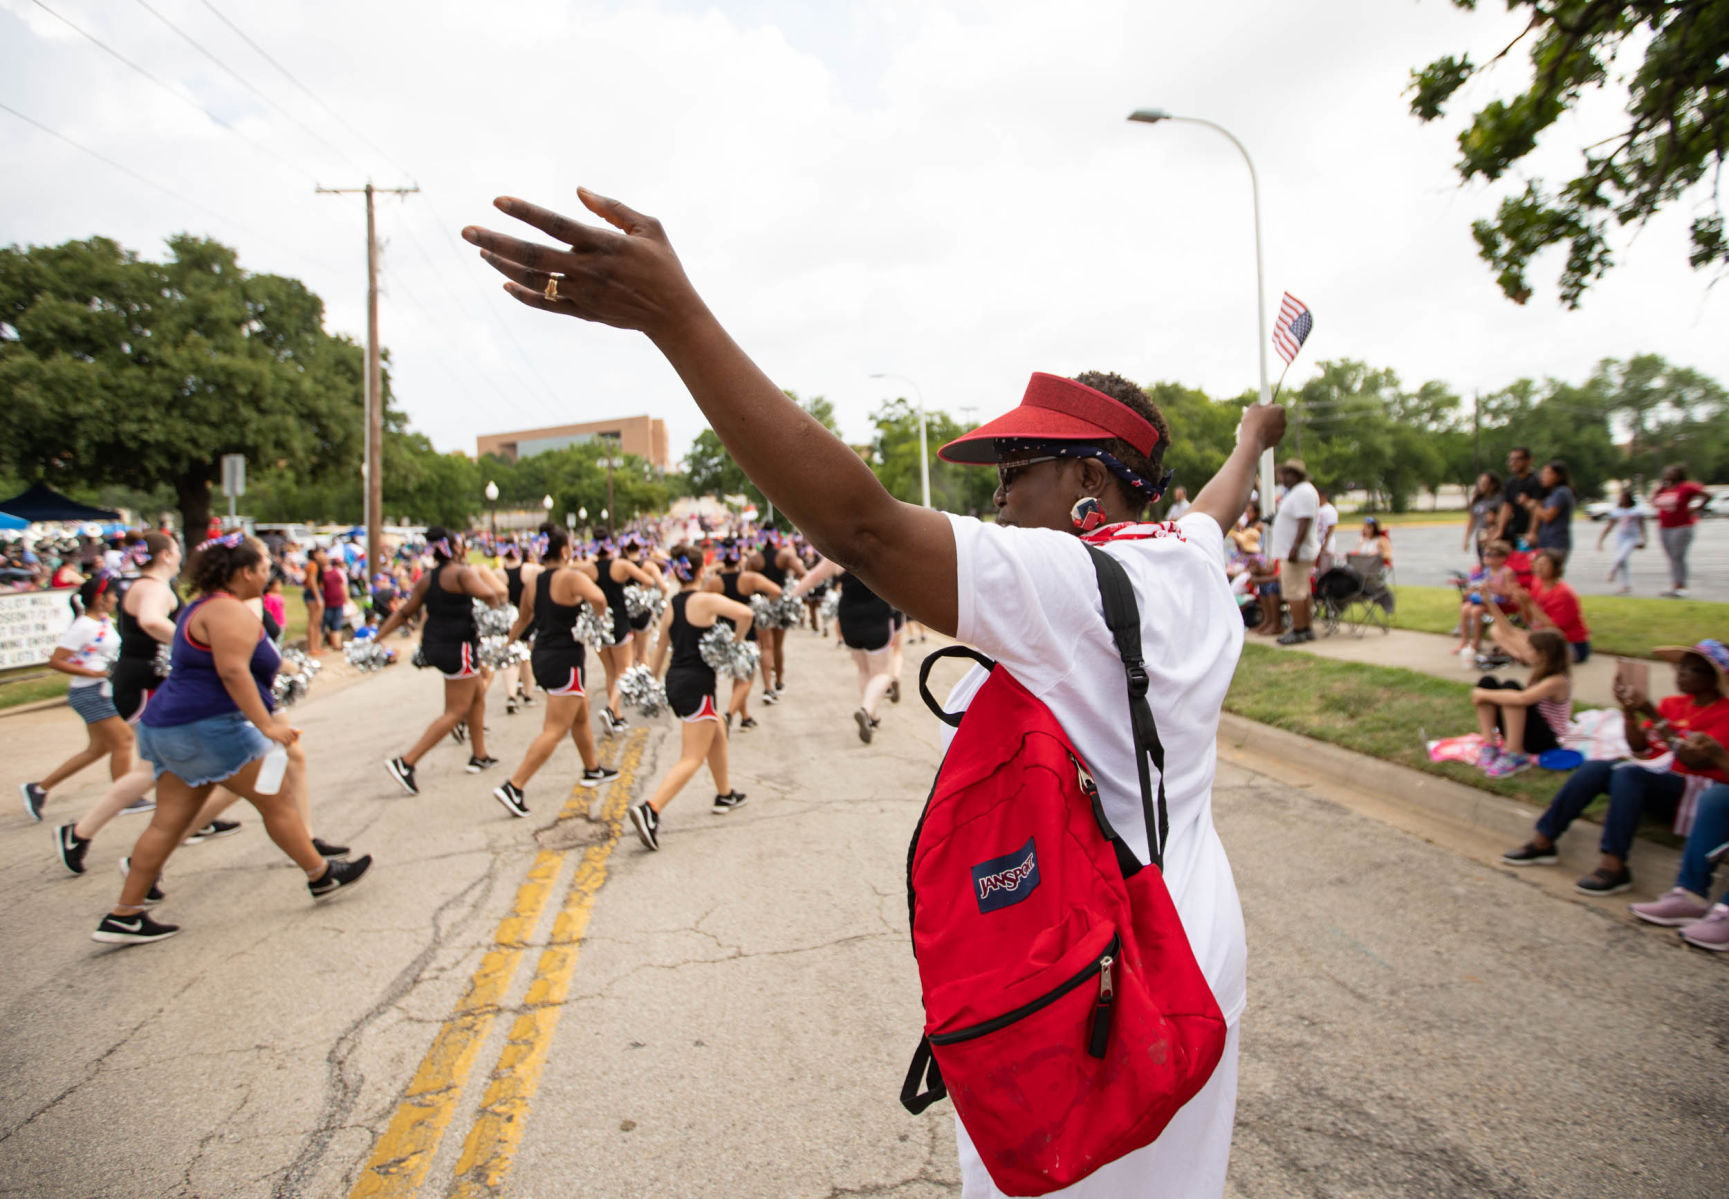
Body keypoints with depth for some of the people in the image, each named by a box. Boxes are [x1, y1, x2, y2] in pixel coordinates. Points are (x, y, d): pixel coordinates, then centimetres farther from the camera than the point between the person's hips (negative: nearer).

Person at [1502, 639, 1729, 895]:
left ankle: (1614, 865, -38)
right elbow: (1639, 748, 9)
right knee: (1594, 769, -19)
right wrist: (1629, 711, -5)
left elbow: (1694, 760, -19)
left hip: (1692, 785, -6)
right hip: (1654, 774, 6)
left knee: (1627, 773, -33)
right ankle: (1542, 841, -21)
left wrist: (1654, 716, -19)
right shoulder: (1673, 704, 15)